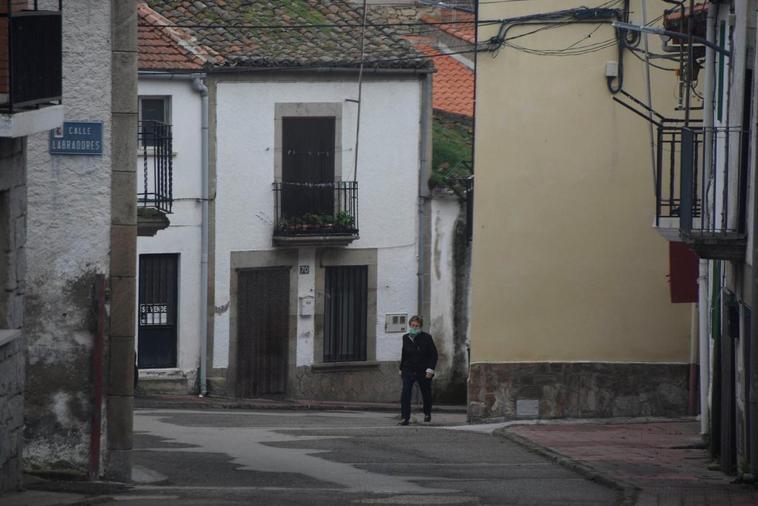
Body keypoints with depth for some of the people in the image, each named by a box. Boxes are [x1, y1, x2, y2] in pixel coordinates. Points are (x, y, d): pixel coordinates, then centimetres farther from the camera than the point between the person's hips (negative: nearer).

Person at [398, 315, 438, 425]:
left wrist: (430, 369, -13)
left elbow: (434, 355, -5)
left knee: (426, 394, 14)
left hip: (423, 371, -2)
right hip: (408, 370, 2)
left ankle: (427, 414, 39)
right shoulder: (405, 338, 4)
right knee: (405, 393, -16)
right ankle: (405, 417, -17)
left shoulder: (426, 338, -7)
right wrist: (401, 368, 16)